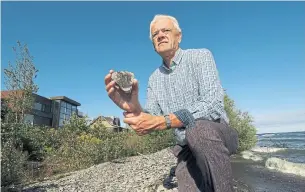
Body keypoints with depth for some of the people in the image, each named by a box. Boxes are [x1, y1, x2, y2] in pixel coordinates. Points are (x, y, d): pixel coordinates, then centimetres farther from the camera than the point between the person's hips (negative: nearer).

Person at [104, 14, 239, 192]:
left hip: (218, 135, -3)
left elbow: (213, 105, -24)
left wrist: (162, 121, -32)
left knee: (199, 130, -35)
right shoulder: (154, 79, 5)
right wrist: (134, 109, -27)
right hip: (187, 149, 4)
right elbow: (149, 125, -4)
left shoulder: (201, 56, -10)